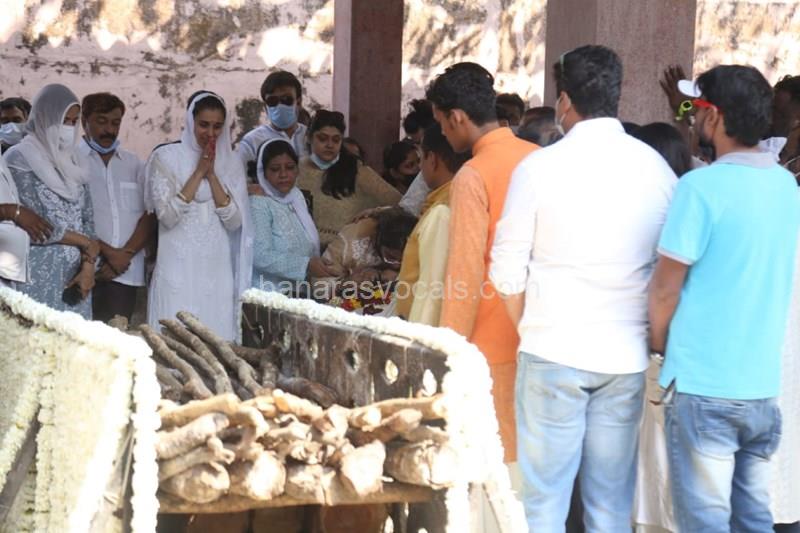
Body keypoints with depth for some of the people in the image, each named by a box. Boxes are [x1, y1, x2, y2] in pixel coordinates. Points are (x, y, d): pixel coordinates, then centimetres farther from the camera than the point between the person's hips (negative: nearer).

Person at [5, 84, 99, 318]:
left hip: (75, 275, 5)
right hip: (39, 277, -5)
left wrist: (88, 265, -5)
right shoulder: (19, 159, -3)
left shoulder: (70, 162, 15)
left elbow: (87, 220, 10)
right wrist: (86, 244, -2)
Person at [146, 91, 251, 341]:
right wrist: (198, 172, -10)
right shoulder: (166, 157, -1)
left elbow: (234, 221, 0)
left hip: (217, 271, 3)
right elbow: (167, 215, -11)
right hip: (178, 269, -3)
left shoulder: (231, 162, 10)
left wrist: (212, 174, -6)